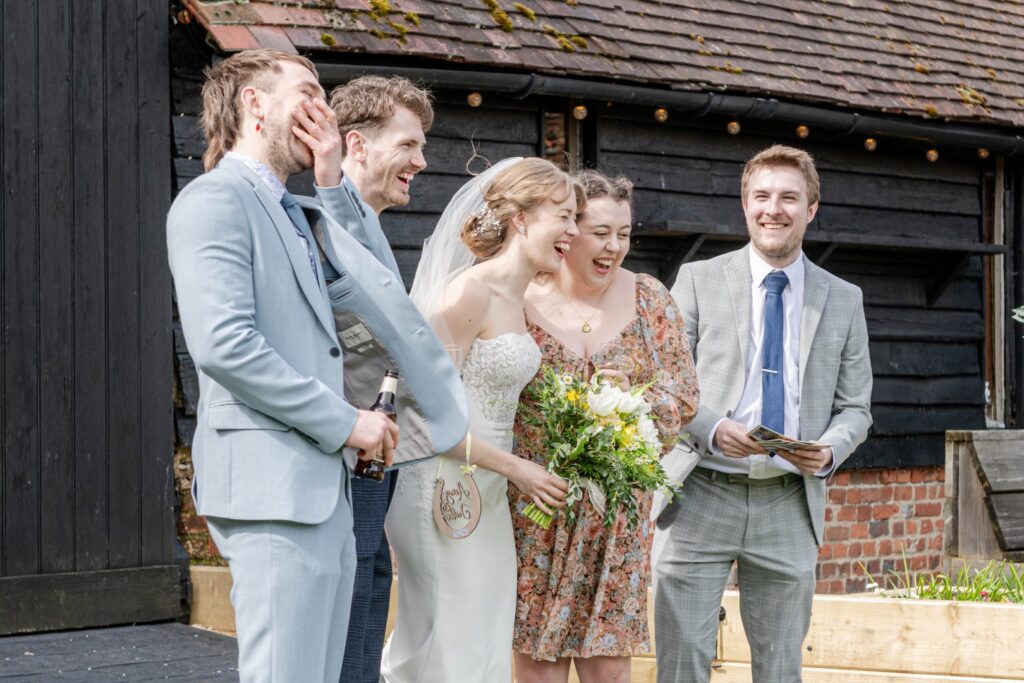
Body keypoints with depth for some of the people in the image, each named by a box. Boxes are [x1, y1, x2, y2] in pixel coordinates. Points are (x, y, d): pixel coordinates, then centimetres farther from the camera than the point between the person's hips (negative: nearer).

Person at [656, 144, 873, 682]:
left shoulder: (843, 300, 9)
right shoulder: (699, 280, 3)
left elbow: (855, 407, 12)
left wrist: (830, 450, -10)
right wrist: (712, 428, -17)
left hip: (789, 509, 2)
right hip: (701, 501, -2)